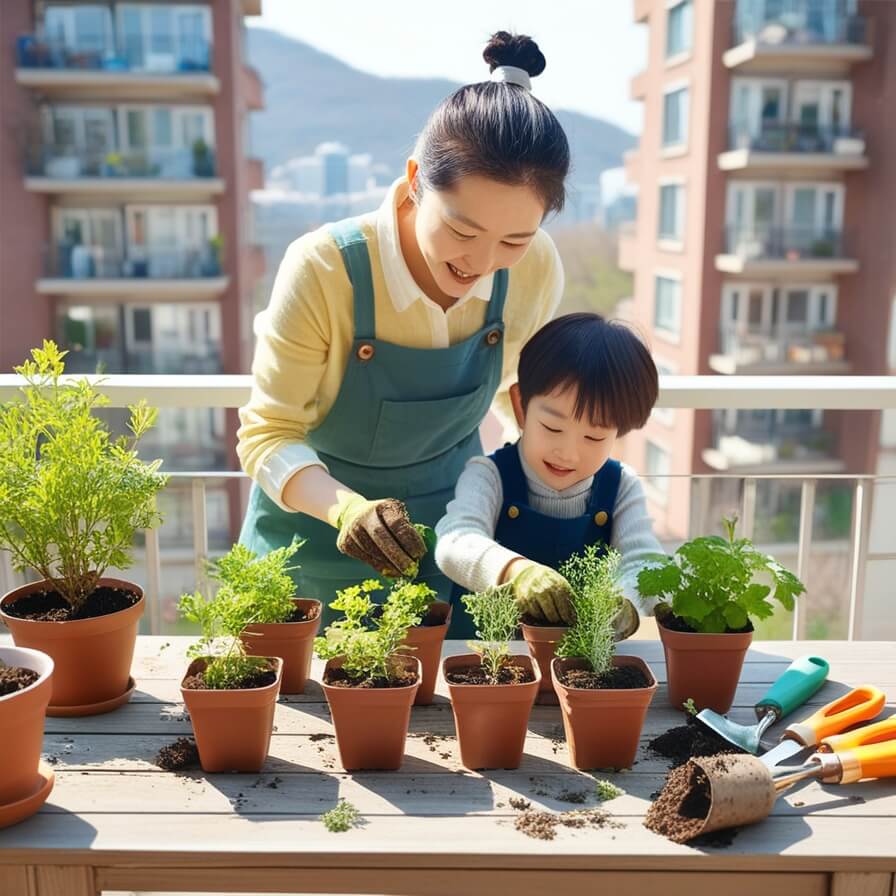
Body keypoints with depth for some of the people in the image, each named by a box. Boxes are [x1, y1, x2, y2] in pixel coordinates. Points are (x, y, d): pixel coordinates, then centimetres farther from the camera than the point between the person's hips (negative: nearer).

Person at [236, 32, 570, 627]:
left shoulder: (536, 269, -17)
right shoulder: (323, 269, -28)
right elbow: (269, 435, -21)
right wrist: (347, 507, -39)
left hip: (451, 530, 3)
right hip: (318, 529, -2)